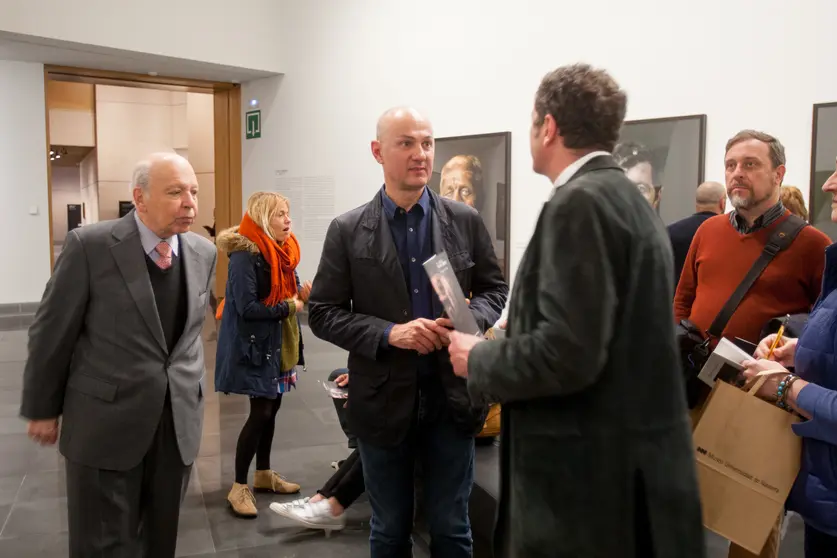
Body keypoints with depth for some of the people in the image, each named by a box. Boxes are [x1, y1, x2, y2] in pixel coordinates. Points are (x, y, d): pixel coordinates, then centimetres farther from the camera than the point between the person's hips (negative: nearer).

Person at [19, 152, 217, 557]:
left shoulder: (203, 253, 2)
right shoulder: (89, 245, -12)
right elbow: (51, 333, -4)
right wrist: (42, 409, 2)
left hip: (179, 421, 4)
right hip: (106, 421, -4)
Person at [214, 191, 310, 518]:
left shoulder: (282, 252, 7)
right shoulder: (246, 256, -19)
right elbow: (247, 308, -25)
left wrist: (302, 296, -7)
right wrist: (289, 307, -16)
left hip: (277, 344, 8)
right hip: (255, 346, -8)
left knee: (271, 408, 15)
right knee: (261, 412, -6)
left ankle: (264, 475, 30)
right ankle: (239, 488, 7)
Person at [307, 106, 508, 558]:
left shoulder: (466, 221, 0)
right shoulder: (347, 231, -5)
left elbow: (494, 288, 9)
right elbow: (322, 313, -4)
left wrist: (469, 320, -13)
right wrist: (388, 334, -19)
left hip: (452, 396, 1)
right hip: (384, 400, -1)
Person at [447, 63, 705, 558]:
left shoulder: (579, 203, -19)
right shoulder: (627, 197, 11)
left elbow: (567, 353, -26)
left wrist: (479, 359, -10)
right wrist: (504, 343, 15)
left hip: (595, 474, -9)